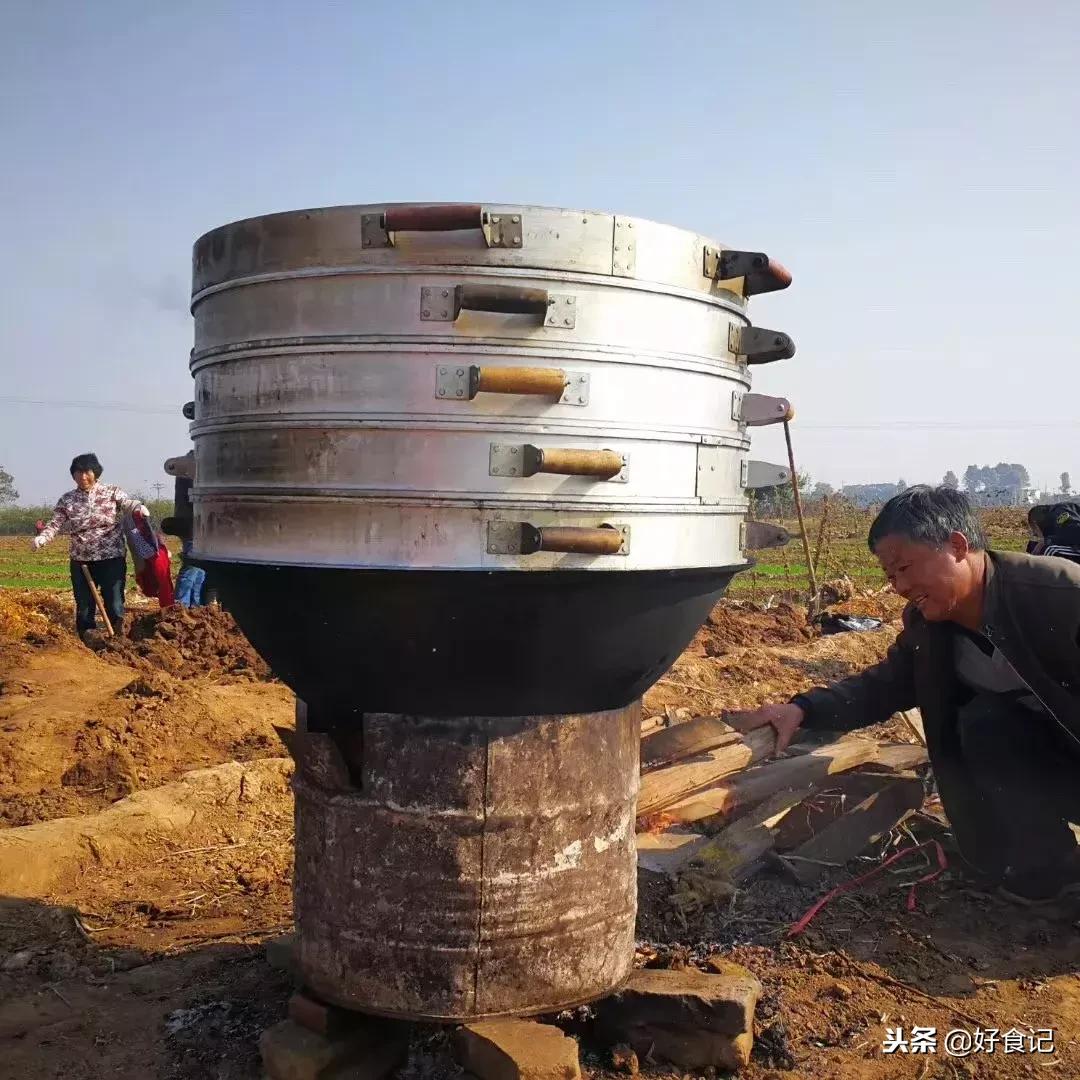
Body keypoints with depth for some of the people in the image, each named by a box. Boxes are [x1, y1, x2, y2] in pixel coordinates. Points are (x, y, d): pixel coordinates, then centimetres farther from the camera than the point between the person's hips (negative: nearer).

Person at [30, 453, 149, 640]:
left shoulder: (111, 492, 0)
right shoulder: (66, 500, 4)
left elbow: (128, 502, -14)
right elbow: (55, 524, -3)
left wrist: (139, 507, -38)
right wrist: (41, 538, -23)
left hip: (112, 559, -2)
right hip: (81, 561, 2)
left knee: (115, 606, 2)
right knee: (84, 608, 9)